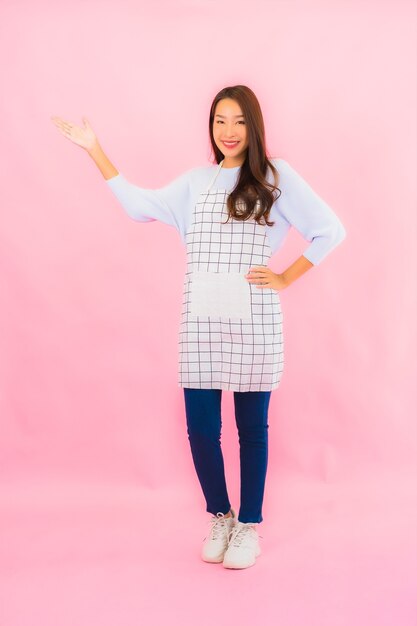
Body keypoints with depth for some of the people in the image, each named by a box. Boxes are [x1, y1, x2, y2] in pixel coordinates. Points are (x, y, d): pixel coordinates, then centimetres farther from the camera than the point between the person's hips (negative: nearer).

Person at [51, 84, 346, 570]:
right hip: (201, 320, 3)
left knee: (252, 427, 6)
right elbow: (140, 205, 13)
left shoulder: (275, 176, 2)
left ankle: (248, 524, 24)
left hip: (254, 320, -3)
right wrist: (95, 151, 11)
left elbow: (330, 231, 1)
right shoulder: (196, 181, 14)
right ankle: (219, 516, 26)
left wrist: (286, 278, -2)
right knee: (200, 426, 3)